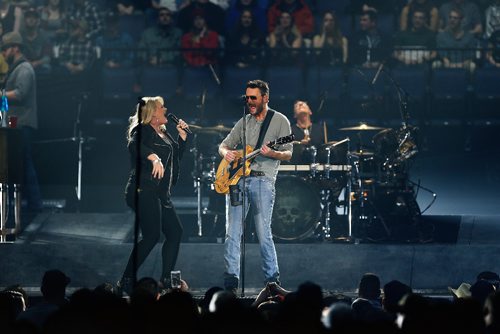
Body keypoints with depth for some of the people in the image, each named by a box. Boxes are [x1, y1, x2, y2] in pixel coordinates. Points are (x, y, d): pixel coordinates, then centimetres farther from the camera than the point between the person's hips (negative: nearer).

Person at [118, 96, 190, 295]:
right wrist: (154, 157, -41)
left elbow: (177, 157, 28)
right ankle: (126, 282, -14)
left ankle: (166, 280, 12)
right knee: (151, 235, -17)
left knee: (175, 232, 7)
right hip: (144, 191, -10)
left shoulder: (164, 133, 22)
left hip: (161, 194, 10)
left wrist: (182, 135, 18)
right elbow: (134, 145, -27)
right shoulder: (142, 130, -6)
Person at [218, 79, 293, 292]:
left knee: (263, 233, -9)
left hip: (262, 180, -5)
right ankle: (231, 281, 1)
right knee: (232, 233, -2)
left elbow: (288, 154, 0)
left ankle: (273, 281, 0)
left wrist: (272, 154, -21)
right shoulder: (244, 122, 18)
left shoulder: (279, 121, 4)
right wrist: (226, 153, -1)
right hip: (238, 178, 5)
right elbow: (223, 145, 23)